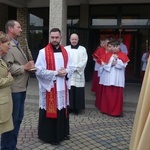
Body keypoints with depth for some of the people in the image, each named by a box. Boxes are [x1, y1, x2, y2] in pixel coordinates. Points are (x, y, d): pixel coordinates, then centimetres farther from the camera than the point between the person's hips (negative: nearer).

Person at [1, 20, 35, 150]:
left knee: (18, 118, 17)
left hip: (21, 87, 10)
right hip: (13, 89, -10)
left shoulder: (18, 45, 18)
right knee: (11, 119, 0)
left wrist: (29, 66, 4)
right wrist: (24, 67, -17)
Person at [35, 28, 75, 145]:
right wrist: (56, 73, -18)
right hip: (49, 87, -5)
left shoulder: (65, 52, 8)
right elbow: (39, 70, -15)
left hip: (62, 87, 5)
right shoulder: (43, 52, -9)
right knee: (50, 111, 2)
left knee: (62, 110, 15)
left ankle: (62, 133, 31)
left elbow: (72, 67, 11)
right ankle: (49, 135, 17)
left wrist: (66, 72, -12)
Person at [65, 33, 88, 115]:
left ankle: (76, 108, 10)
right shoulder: (66, 48, 9)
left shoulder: (82, 49, 8)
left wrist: (76, 67, -12)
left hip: (78, 74, 0)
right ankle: (68, 107, 10)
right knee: (68, 91, -1)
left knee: (78, 92, 1)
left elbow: (84, 61, -1)